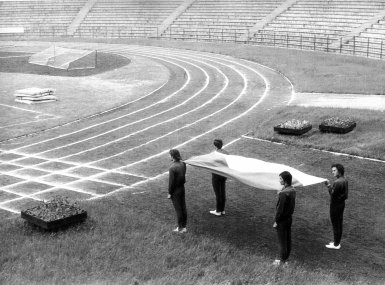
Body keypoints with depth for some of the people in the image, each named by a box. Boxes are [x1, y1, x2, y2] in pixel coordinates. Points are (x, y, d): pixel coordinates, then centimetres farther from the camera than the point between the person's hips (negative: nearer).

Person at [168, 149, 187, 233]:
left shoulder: (172, 168, -24)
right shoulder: (183, 164, -2)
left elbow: (171, 181, -18)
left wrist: (169, 193, -11)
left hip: (175, 190, -7)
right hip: (182, 188, 7)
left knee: (178, 209, 3)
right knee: (183, 208, 14)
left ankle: (180, 228, 12)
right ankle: (184, 226, 25)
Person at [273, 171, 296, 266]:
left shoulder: (283, 193, -26)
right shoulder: (293, 190, 1)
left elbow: (280, 208, -22)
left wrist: (276, 221, -14)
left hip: (282, 219, -8)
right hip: (289, 217, 8)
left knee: (282, 240, 4)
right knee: (288, 239, 17)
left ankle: (282, 260, 14)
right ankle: (286, 257, 29)